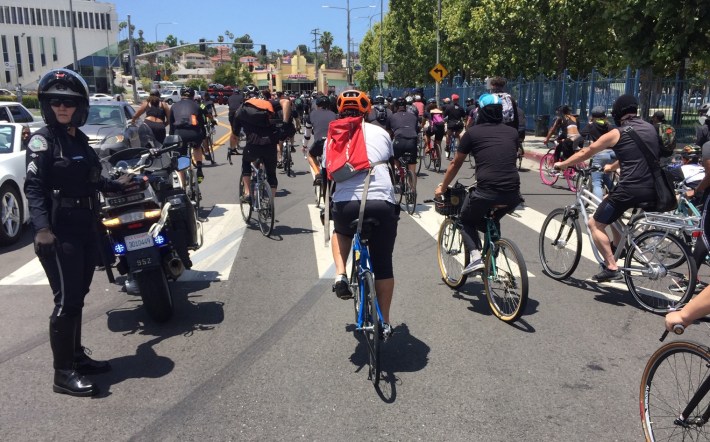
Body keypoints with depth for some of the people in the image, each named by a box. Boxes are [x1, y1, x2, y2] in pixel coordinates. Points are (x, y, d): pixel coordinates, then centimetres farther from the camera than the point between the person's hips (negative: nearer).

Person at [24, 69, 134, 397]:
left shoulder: (79, 138, 13)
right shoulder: (43, 140, -9)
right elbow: (34, 187, -18)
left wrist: (116, 185, 37)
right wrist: (41, 227, -31)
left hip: (86, 229, 8)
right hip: (59, 233, -8)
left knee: (77, 297, 15)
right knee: (66, 301, -5)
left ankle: (77, 357, 27)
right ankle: (63, 374, 3)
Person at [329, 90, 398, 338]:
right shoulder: (380, 133, 18)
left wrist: (327, 205, 38)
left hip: (346, 203, 0)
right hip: (382, 203, 0)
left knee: (341, 232, 35)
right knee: (383, 264, 14)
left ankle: (340, 275, 12)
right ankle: (384, 322, 21)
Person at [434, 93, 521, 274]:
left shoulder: (472, 132, 7)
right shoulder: (512, 132, 16)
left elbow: (455, 164, 16)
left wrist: (442, 187, 30)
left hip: (486, 192, -4)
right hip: (513, 195, 4)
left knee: (467, 220, 24)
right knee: (492, 221, 33)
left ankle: (476, 257, 3)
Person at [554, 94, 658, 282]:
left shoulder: (617, 133, -3)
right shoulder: (651, 128, 15)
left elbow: (585, 153, 5)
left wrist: (562, 164, 20)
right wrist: (612, 167, 47)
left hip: (630, 189, -7)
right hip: (653, 191, 8)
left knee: (595, 224, 5)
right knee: (612, 216, 33)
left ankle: (611, 267, -4)